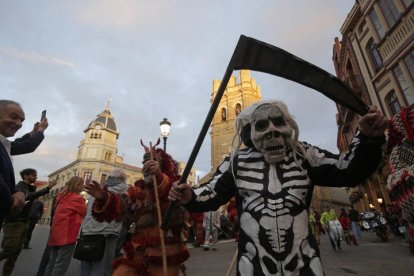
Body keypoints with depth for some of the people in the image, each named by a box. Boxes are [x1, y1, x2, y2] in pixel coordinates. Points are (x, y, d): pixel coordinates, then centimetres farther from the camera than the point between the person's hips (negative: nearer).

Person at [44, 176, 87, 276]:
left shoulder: (62, 196, 11)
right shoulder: (77, 198, -14)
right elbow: (86, 212, -6)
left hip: (56, 234, 9)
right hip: (67, 235, -9)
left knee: (52, 263, 17)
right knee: (61, 265, -2)